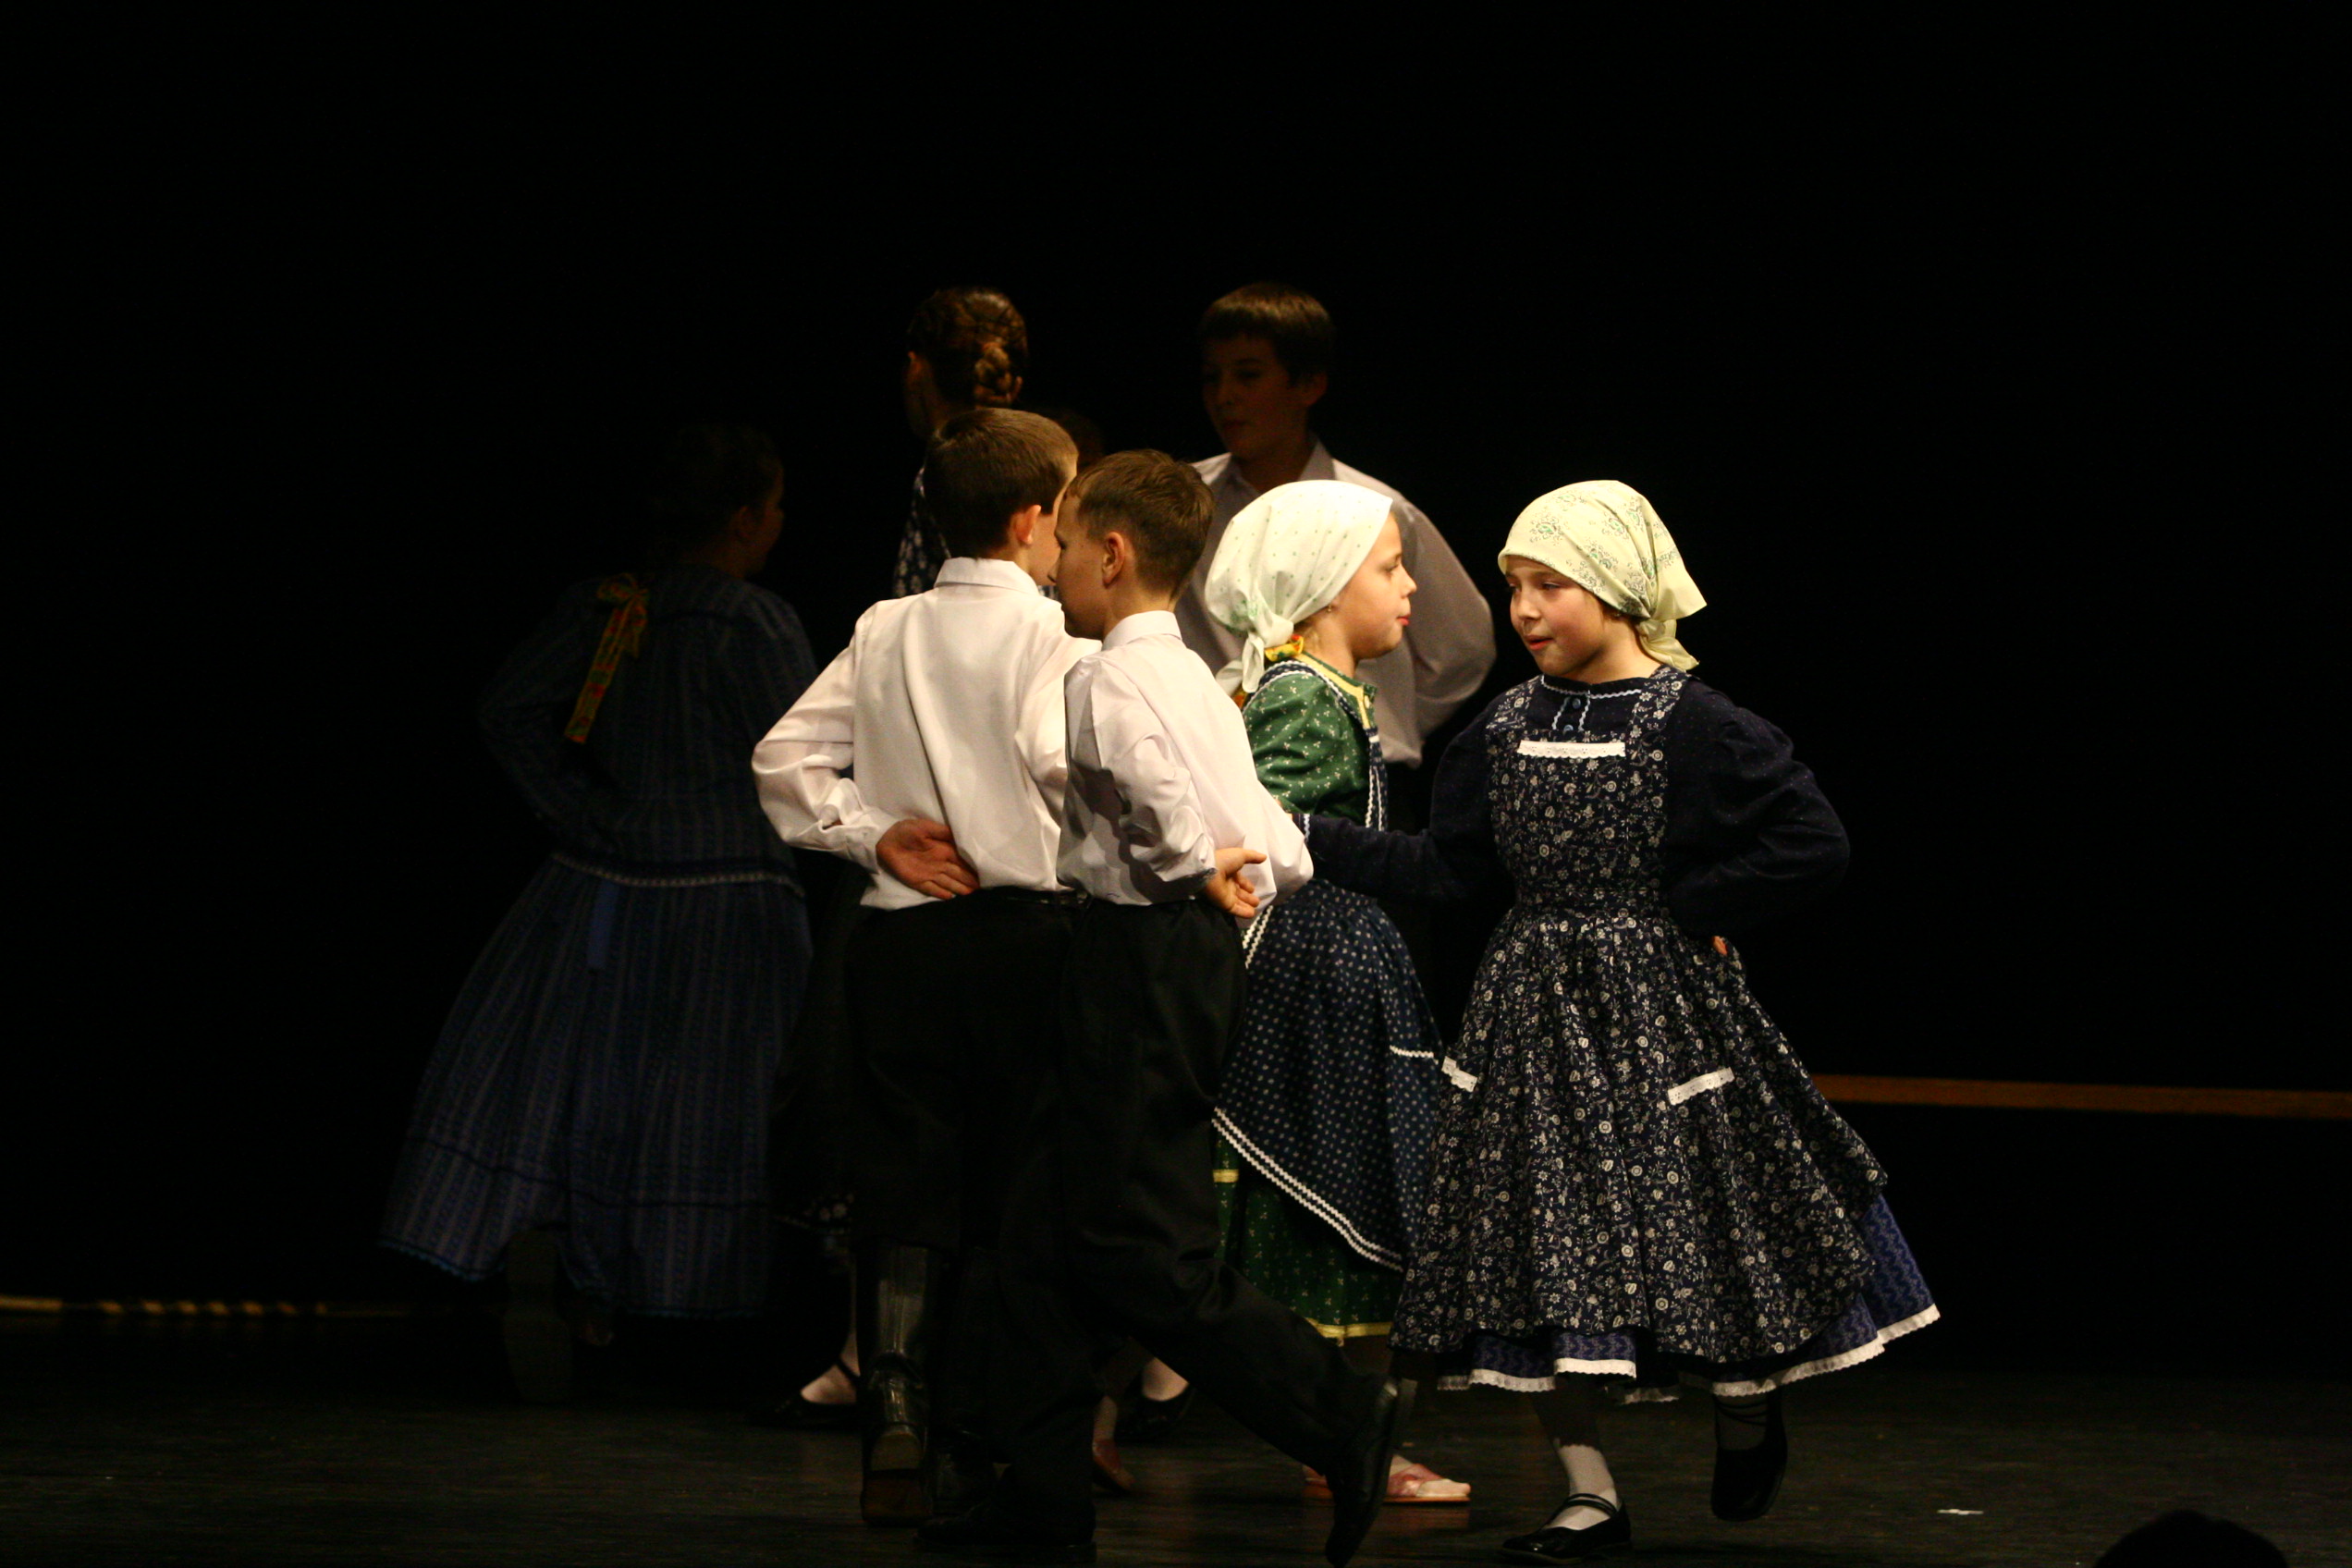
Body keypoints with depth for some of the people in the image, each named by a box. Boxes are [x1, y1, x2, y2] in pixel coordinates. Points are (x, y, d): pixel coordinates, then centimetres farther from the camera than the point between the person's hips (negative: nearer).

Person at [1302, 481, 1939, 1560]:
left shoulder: (1690, 724, -10)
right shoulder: (1506, 727, 6)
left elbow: (1814, 848, -11)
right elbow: (1444, 867, 5)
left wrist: (1691, 909, -11)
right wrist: (1302, 838, -1)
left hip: (1656, 1010, -5)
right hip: (1534, 1011, 5)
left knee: (1693, 1221, 2)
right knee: (1535, 1247, 1)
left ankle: (1748, 1411, 32)